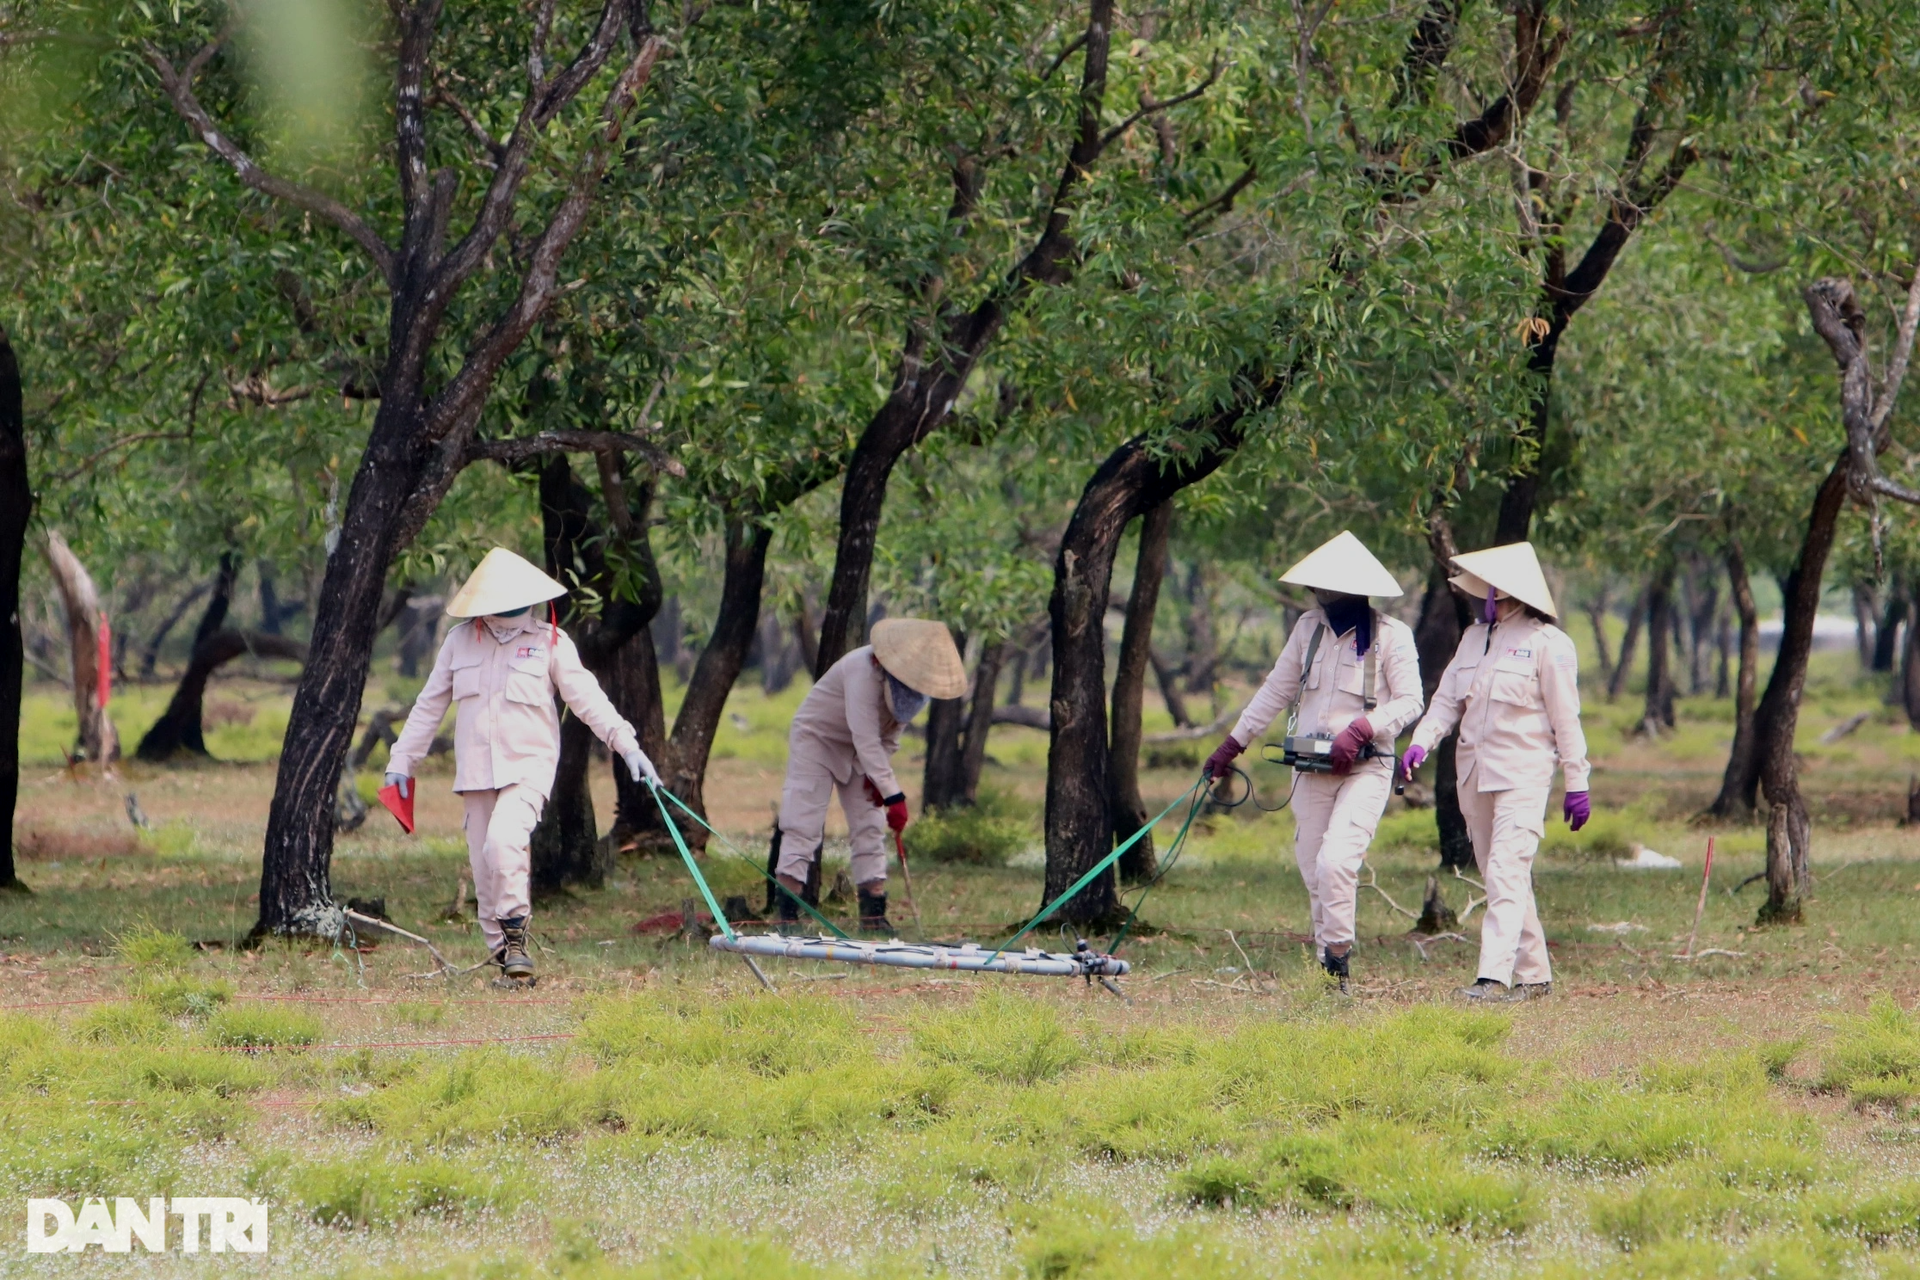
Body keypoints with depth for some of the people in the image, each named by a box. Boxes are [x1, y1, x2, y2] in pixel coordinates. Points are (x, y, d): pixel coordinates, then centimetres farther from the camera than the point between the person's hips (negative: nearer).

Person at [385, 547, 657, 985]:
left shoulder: (550, 642, 0)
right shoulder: (460, 641, 8)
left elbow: (587, 698, -2)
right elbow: (429, 704, 15)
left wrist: (626, 744, -13)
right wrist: (402, 760, 16)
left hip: (529, 766, -4)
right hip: (476, 774, 4)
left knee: (503, 839, -28)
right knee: (485, 874, 4)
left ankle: (515, 932, -13)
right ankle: (508, 962, 13)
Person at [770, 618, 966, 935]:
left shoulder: (911, 675, -11)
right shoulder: (864, 670, -35)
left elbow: (891, 732, 2)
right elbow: (866, 739, -40)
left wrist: (878, 774, -13)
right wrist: (893, 795, -43)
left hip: (857, 752, 7)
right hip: (815, 738, -7)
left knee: (870, 826, 0)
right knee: (803, 824, -14)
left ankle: (873, 915, 1)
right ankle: (787, 917, -15)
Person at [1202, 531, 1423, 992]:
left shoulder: (1391, 635, -6)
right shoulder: (1309, 627, 9)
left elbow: (1409, 702, -8)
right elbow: (1276, 691, 15)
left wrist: (1360, 730, -23)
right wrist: (1232, 746, 13)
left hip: (1365, 768, -5)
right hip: (1310, 768, 5)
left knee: (1335, 860, -22)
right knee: (1314, 873, 4)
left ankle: (1338, 959, -12)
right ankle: (1327, 970, 11)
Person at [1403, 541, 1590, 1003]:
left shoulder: (1546, 643, -5)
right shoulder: (1473, 638, 14)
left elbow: (1566, 719, -5)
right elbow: (1447, 700, 11)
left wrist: (1576, 784, -6)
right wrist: (1423, 740, -8)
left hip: (1523, 777, -7)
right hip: (1474, 775, 7)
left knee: (1506, 874, -15)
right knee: (1503, 879, 10)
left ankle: (1495, 976, -22)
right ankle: (1533, 975, 18)